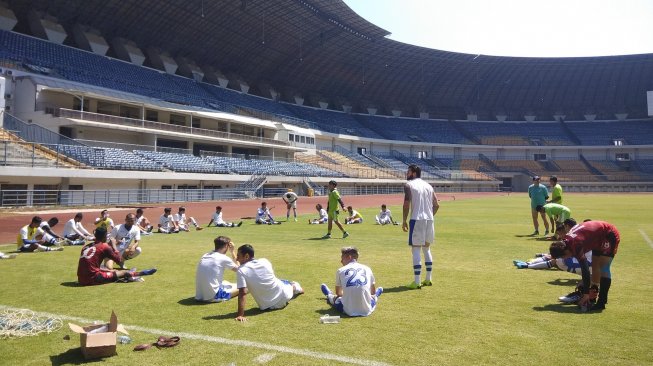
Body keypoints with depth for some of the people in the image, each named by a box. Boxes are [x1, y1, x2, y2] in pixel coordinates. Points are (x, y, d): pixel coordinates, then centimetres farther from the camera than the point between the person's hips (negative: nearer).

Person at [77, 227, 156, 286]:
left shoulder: (86, 246, 13)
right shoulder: (104, 246, -5)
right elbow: (118, 259, 4)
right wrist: (113, 245, 12)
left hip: (81, 279, 7)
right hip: (92, 278, -7)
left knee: (112, 271, 29)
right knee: (124, 273, 10)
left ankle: (129, 273, 46)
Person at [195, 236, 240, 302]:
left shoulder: (205, 256, 11)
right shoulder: (224, 258, -8)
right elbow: (238, 269, 9)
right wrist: (233, 252, 13)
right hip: (213, 296, -6)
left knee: (225, 283, 31)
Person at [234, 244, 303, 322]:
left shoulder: (241, 271, -20)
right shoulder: (264, 261, -9)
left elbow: (242, 292, -26)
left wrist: (240, 315, -26)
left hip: (267, 306, -1)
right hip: (282, 295, 1)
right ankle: (296, 288, 69)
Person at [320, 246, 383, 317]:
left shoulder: (340, 271, 4)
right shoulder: (367, 269, 7)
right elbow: (373, 292, 18)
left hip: (349, 311, -1)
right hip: (367, 311, 1)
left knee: (336, 298, 29)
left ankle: (329, 295, 59)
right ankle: (375, 297, 62)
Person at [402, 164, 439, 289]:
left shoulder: (409, 185, -3)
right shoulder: (428, 186, 16)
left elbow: (407, 204, -12)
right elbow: (436, 205, 13)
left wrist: (404, 221, -6)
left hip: (417, 219, -6)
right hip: (429, 220, 6)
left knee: (416, 249, -2)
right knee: (426, 248, 18)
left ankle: (417, 282, -4)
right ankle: (428, 279, 23)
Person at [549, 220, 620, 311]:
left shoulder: (576, 245, -32)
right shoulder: (567, 240, -5)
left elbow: (585, 270, -32)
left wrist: (586, 294, -28)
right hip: (600, 237, 10)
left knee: (604, 268, -14)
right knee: (595, 266, 11)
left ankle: (602, 302, -14)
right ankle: (593, 296, 19)